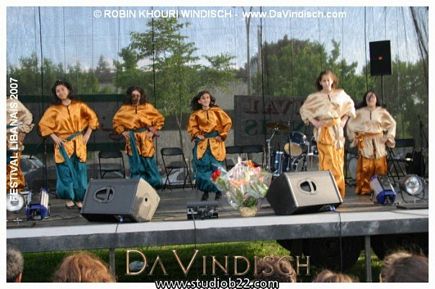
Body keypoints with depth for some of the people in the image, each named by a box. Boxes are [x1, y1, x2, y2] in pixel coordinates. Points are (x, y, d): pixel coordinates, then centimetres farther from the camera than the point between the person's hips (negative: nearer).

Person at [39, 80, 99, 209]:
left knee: (80, 171, 1)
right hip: (63, 145, -1)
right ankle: (68, 198, 12)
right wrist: (54, 137, -6)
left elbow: (92, 117, 9)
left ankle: (79, 198, 11)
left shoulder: (79, 105, 1)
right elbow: (44, 124, 3)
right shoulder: (54, 109, -1)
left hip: (79, 144, 1)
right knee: (65, 172, 0)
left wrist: (87, 134, 3)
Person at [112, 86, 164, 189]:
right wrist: (122, 131, 3)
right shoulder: (124, 109, 7)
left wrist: (153, 131, 2)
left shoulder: (148, 107, 5)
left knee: (148, 160, -5)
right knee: (135, 162, 2)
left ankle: (154, 183, 4)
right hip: (132, 139, 1)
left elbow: (160, 119, 10)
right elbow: (115, 121, 15)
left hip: (146, 137, -1)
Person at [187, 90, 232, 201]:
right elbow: (192, 127, 11)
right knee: (203, 166, -3)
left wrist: (222, 135, 0)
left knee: (217, 166, -3)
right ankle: (205, 191, 7)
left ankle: (219, 191, 7)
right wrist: (197, 135, -4)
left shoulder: (217, 111, 5)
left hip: (216, 143, -1)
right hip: (202, 143, 1)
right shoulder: (196, 114, 7)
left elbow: (227, 122, 5)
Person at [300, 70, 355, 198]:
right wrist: (314, 122, -6)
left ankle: (339, 191, 12)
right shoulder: (315, 97, 0)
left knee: (338, 160, 3)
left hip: (337, 129, 3)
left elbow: (350, 105, 20)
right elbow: (304, 109, 3)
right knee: (327, 160, -8)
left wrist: (344, 119, 8)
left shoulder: (340, 94, 7)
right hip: (323, 130, -3)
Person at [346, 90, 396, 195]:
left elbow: (392, 123, 15)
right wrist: (354, 138, 6)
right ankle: (364, 189, -2)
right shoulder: (360, 112, 6)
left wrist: (388, 137, 7)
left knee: (379, 166, -2)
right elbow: (350, 124, 13)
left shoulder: (382, 111, 8)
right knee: (365, 168, -6)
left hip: (379, 142, 1)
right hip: (365, 143, -1)